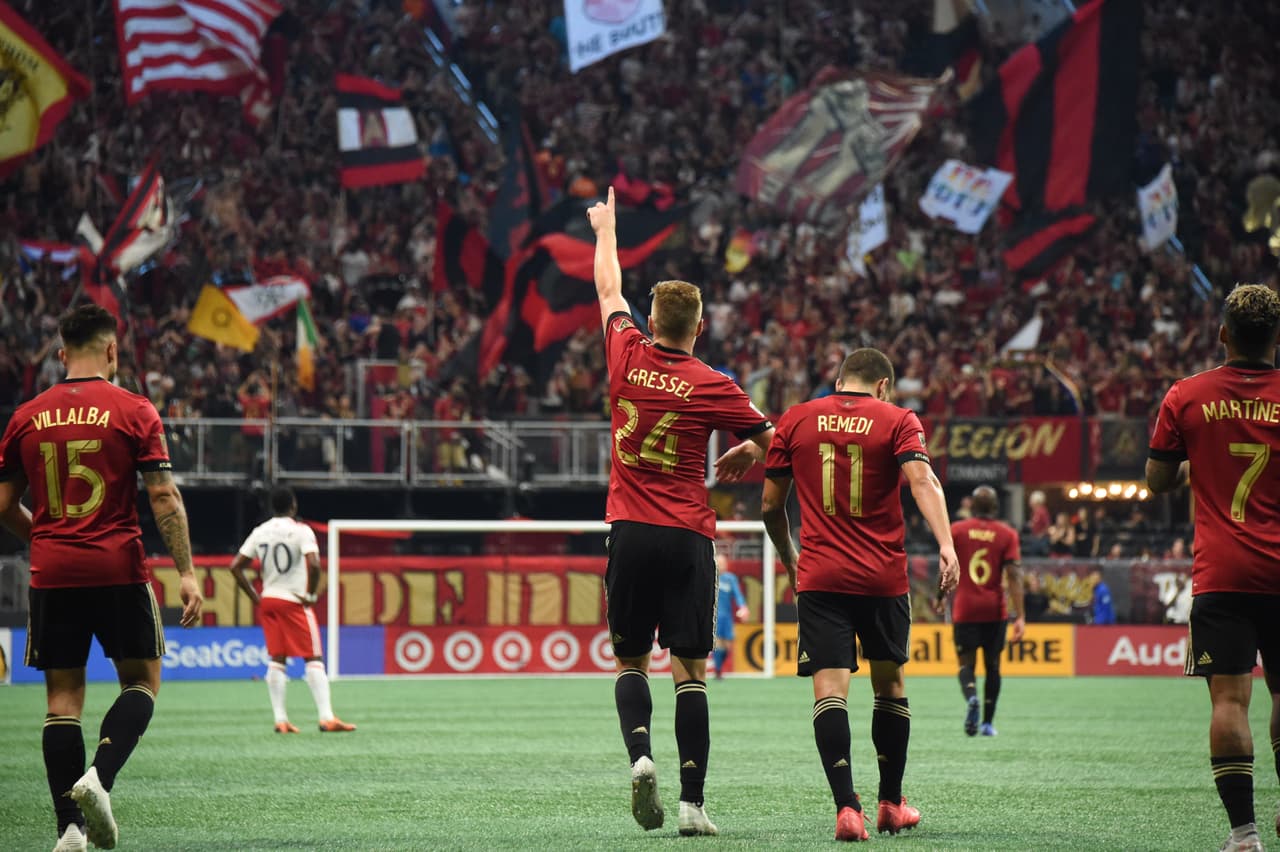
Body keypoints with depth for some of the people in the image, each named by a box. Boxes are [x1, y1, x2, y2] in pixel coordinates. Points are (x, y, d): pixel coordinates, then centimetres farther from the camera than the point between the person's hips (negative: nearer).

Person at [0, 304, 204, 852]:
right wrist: (186, 573, -6)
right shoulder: (133, 411, -3)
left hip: (51, 576, 2)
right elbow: (163, 497, -8)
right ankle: (100, 777, -12)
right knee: (142, 682, 11)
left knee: (63, 698, 6)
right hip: (119, 571, -2)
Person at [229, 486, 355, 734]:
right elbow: (313, 564, -24)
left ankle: (280, 720, 4)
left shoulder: (259, 532, 8)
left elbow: (236, 567, 7)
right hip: (294, 601, -5)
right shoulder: (300, 530, -9)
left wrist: (255, 598, 10)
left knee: (277, 660, 9)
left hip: (267, 601, 5)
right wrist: (311, 594, -11)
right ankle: (327, 718, -11)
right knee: (313, 659, -3)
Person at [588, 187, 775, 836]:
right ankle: (692, 802, -8)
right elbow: (773, 438, 3)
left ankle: (639, 753, -15)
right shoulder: (710, 387, -6)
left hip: (630, 533, 2)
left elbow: (609, 290, 19)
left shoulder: (627, 357, 0)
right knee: (689, 671, -1)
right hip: (688, 538, -2)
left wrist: (606, 228, 35)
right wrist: (746, 452, 25)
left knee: (630, 661, 12)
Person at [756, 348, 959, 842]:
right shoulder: (898, 420, 2)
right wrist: (946, 546, -23)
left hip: (819, 577, 0)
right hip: (883, 577, 0)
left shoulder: (796, 420, 8)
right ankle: (892, 804, 26)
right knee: (889, 686, 17)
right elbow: (922, 481, -14)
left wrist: (789, 559, 26)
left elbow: (771, 505, 11)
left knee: (830, 690, -6)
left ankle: (846, 806, -21)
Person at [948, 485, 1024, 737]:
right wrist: (1020, 616, -9)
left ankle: (971, 697, -29)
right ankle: (988, 722, 12)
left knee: (966, 663, 2)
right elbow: (1013, 575, -8)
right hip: (995, 610, 1)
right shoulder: (1007, 534, -1)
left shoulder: (956, 531, 1)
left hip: (964, 610, -1)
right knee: (992, 665, 12)